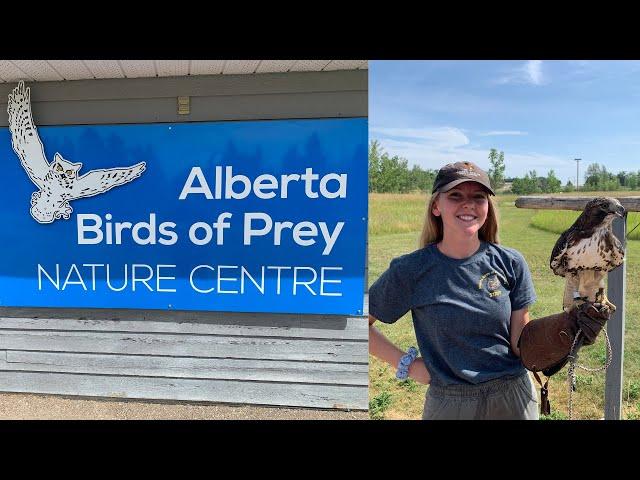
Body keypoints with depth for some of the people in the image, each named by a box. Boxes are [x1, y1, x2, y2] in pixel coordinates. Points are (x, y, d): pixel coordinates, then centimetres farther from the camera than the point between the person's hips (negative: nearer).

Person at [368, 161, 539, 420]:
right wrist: (405, 364, -11)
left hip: (513, 398, 2)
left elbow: (521, 345, -5)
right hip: (448, 402, -2)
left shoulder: (510, 262, -7)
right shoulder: (411, 270, -14)